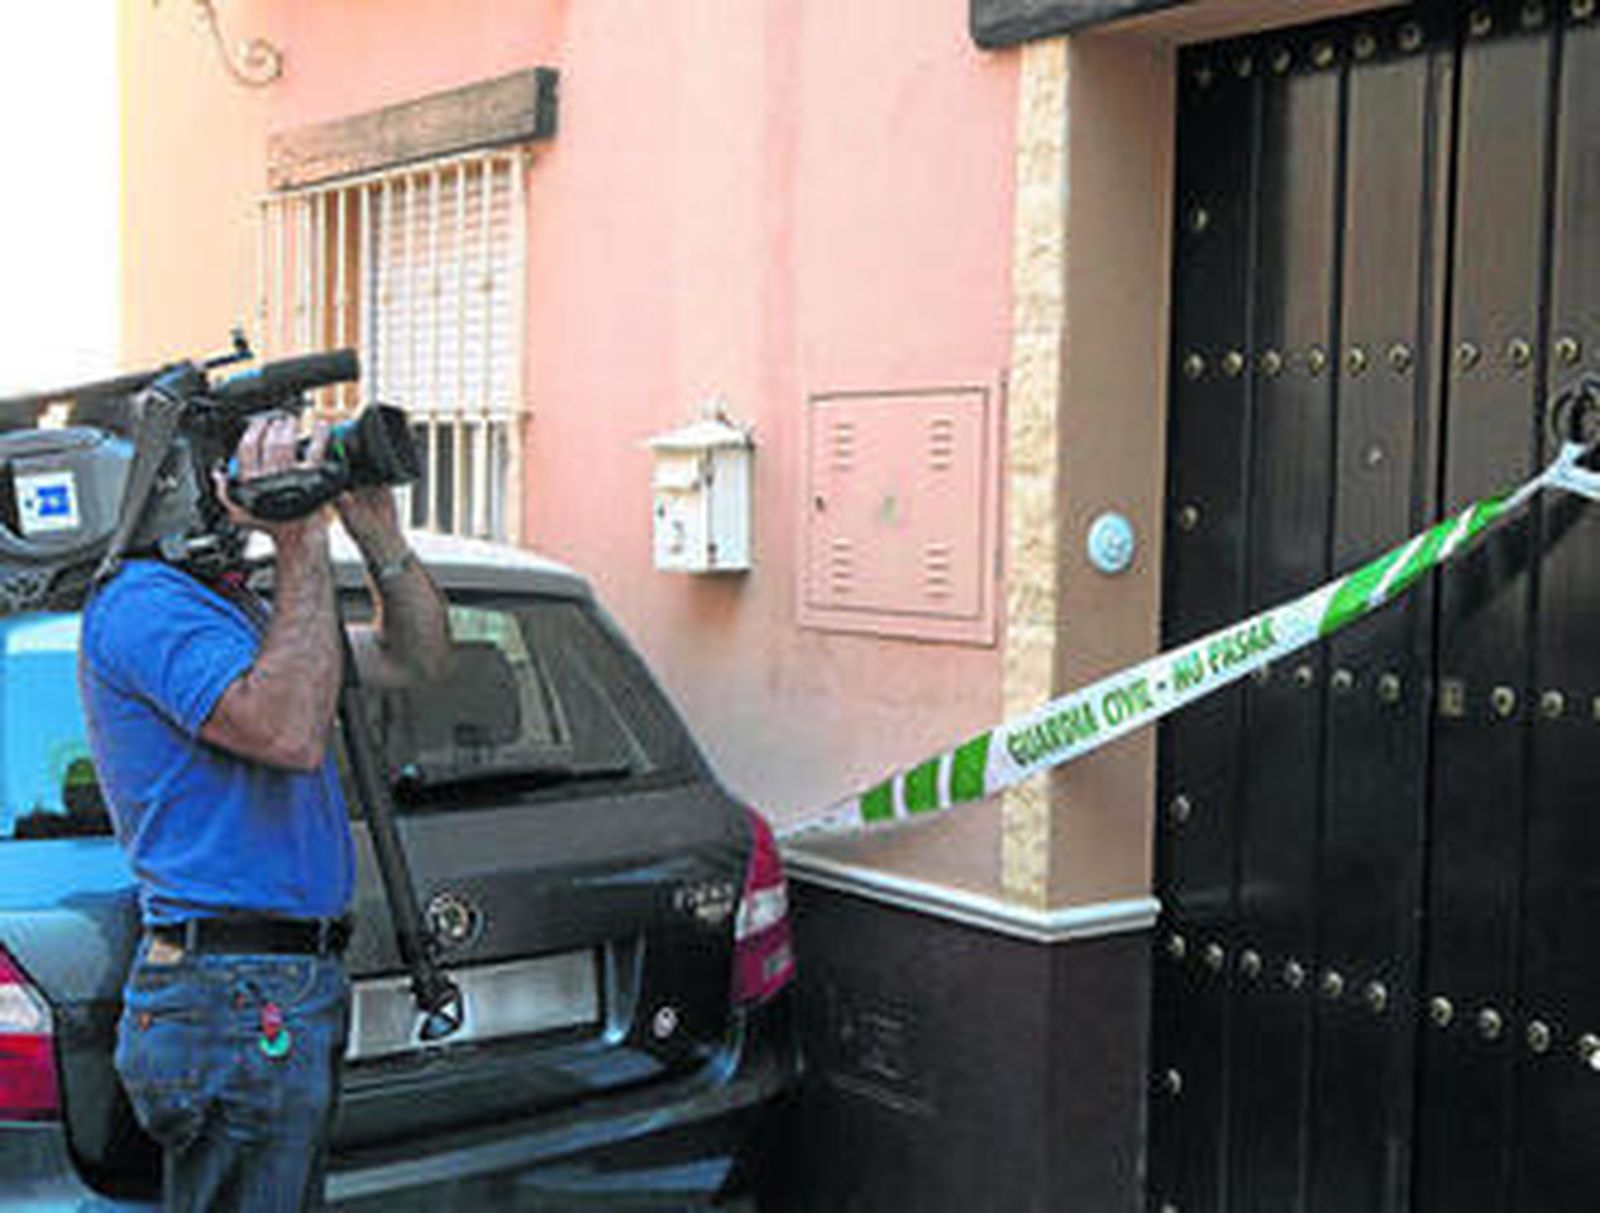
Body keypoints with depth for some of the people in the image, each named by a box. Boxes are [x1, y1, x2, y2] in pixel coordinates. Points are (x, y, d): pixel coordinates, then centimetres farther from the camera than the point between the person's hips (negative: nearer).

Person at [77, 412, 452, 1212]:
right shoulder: (142, 602, -14)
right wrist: (304, 544, -24)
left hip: (297, 989, 10)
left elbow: (415, 660, 22)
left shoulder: (235, 606, 18)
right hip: (235, 1000, -10)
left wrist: (381, 539, 6)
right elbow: (290, 732, -29)